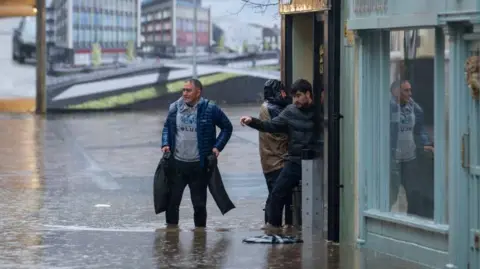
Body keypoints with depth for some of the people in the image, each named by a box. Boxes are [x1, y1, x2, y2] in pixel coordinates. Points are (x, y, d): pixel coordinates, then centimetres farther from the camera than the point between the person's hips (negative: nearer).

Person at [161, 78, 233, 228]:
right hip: (177, 163, 2)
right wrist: (165, 144, 3)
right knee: (172, 199, 3)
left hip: (199, 165, -2)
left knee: (199, 202, 7)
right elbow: (167, 127, 18)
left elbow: (227, 127, 4)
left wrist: (218, 146, -5)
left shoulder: (210, 109, -7)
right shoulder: (175, 108, 2)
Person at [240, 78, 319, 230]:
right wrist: (252, 121, -5)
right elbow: (271, 126, 6)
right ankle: (273, 224, 13)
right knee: (278, 193, 1)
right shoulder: (290, 111, 5)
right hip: (294, 161, 4)